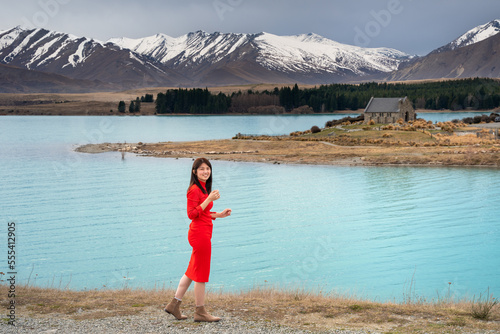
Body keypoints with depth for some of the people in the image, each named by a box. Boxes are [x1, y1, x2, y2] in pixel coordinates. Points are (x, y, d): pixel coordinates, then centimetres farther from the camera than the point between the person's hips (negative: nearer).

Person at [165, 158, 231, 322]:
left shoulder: (204, 188, 16)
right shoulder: (195, 189, -14)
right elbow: (192, 214, -21)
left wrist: (219, 215, 12)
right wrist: (209, 199, -24)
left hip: (203, 233, 10)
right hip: (200, 234, -10)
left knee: (193, 272, 15)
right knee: (201, 274, 0)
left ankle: (174, 305, 22)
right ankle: (200, 312, 10)